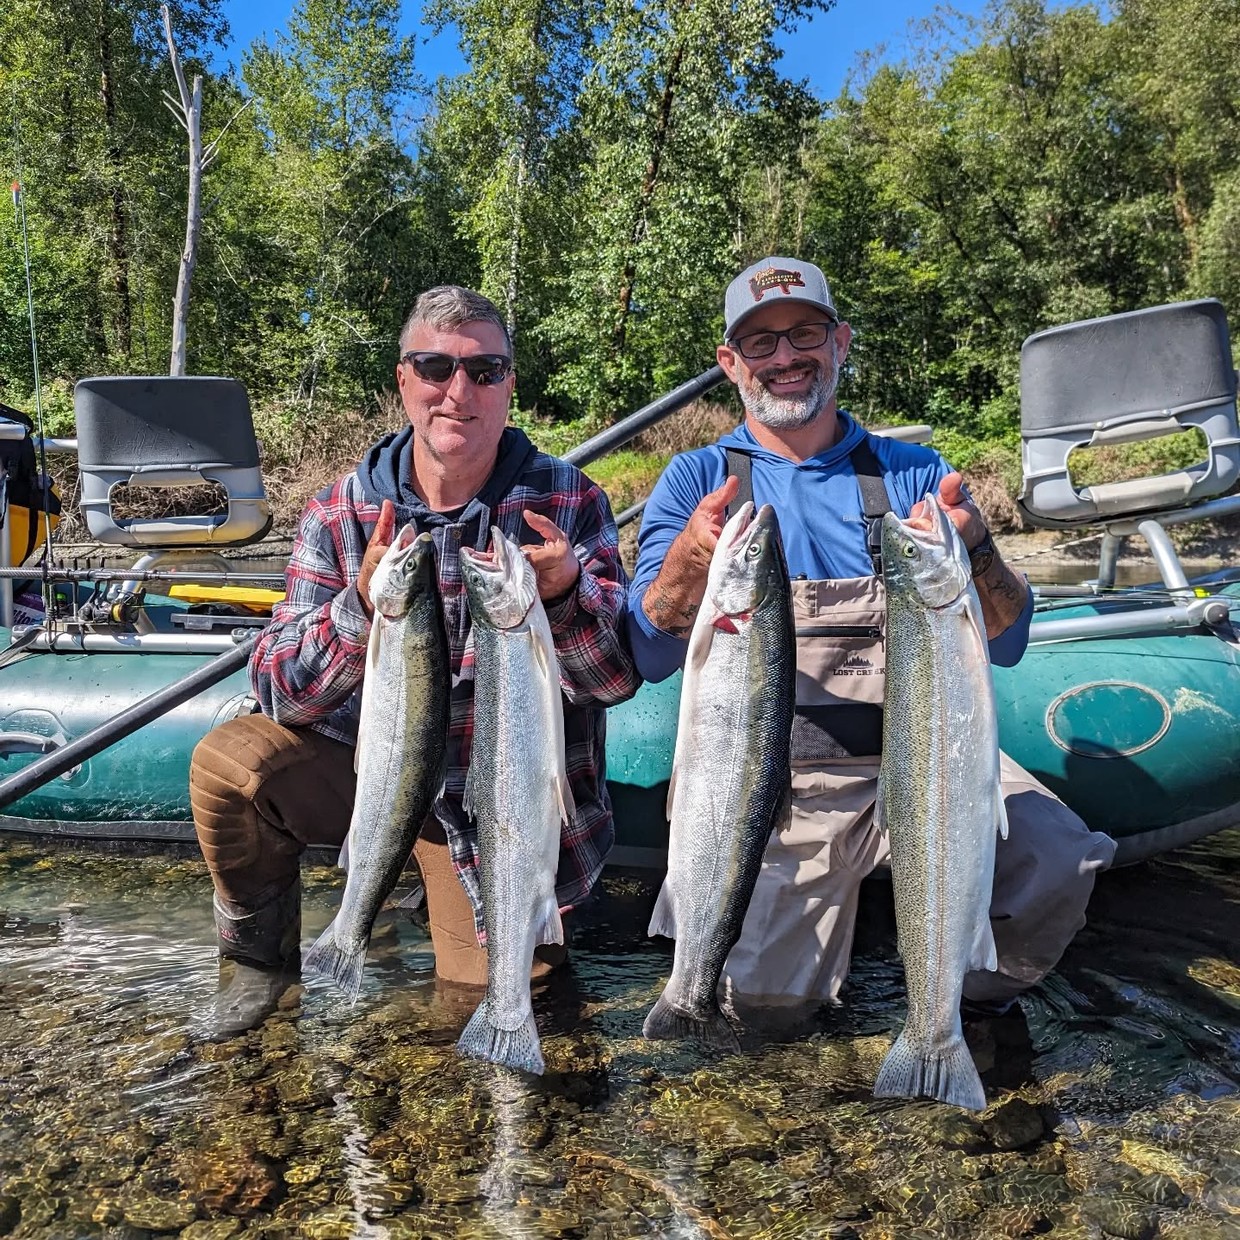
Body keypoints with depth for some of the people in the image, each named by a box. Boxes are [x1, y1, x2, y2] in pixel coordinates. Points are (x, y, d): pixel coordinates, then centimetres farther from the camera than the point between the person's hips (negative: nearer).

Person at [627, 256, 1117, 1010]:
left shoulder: (912, 474, 6)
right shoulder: (697, 481, 3)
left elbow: (1007, 644, 0)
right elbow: (651, 659, -7)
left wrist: (973, 550, -21)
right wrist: (689, 560, -27)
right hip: (777, 784, -1)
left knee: (1058, 861, -24)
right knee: (768, 997, -15)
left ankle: (972, 1002, 7)